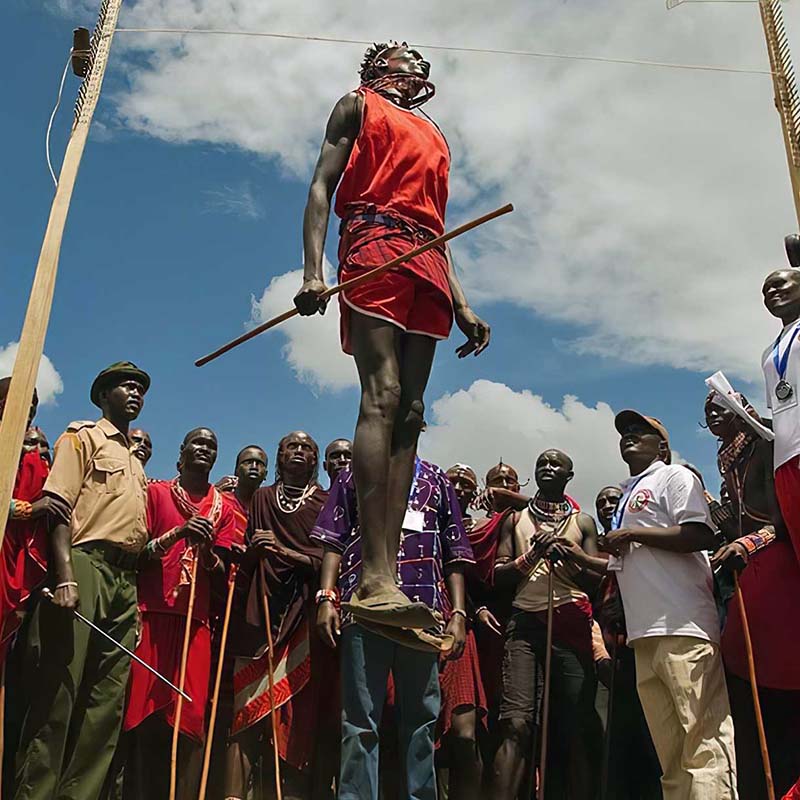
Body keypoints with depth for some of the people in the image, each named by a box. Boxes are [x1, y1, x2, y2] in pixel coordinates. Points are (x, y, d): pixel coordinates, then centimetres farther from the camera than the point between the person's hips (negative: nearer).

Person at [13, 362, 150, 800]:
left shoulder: (135, 464, 28)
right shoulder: (83, 437, 7)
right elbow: (57, 508, -7)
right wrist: (66, 577, -19)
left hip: (126, 580, 7)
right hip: (86, 565, -7)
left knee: (107, 699, 3)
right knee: (60, 690, -10)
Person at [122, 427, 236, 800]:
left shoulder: (223, 508, 16)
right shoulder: (155, 492, 11)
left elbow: (221, 572, 10)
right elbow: (136, 551, 3)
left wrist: (205, 548, -12)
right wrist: (177, 533, -14)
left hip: (197, 619, 2)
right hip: (152, 614, -1)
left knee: (190, 715, -4)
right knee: (143, 712, -4)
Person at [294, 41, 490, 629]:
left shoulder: (435, 137, 35)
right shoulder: (359, 106, 20)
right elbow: (322, 187, 6)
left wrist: (462, 306, 15)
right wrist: (313, 271, -11)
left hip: (427, 269, 6)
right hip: (376, 248, -5)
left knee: (411, 411, -8)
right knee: (382, 394, -22)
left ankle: (387, 575, -14)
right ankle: (375, 578, -29)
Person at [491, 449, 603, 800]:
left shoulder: (583, 521, 19)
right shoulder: (516, 519, 20)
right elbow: (499, 573, 11)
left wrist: (571, 553, -7)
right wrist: (532, 555, -5)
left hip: (570, 624, 1)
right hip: (525, 622, -1)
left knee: (577, 726, -6)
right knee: (516, 723, -14)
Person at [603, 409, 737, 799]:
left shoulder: (674, 476, 6)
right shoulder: (627, 497, 28)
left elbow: (702, 535, -11)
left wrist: (632, 534, -8)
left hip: (683, 627, -8)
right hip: (644, 635, 8)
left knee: (703, 741, -12)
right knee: (670, 753, 6)